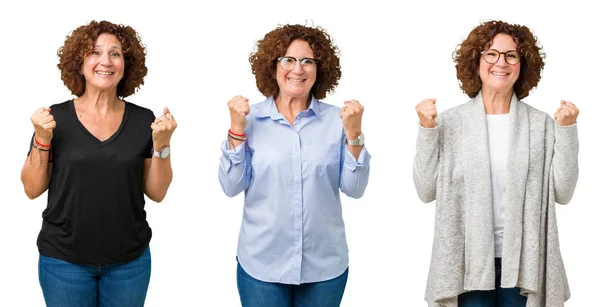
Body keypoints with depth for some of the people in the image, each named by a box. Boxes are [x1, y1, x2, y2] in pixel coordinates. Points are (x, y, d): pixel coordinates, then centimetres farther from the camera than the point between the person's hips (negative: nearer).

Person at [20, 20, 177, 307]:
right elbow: (32, 189, -2)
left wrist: (161, 144, -13)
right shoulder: (55, 117, -4)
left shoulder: (143, 120, -2)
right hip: (64, 260, -1)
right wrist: (42, 140, -15)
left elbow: (157, 192, 0)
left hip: (130, 261, 1)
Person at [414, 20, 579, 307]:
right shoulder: (450, 121, -2)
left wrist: (567, 130, -8)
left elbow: (562, 192, -3)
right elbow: (426, 191, -4)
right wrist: (426, 130, -11)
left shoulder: (541, 124, 0)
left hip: (523, 260, 1)